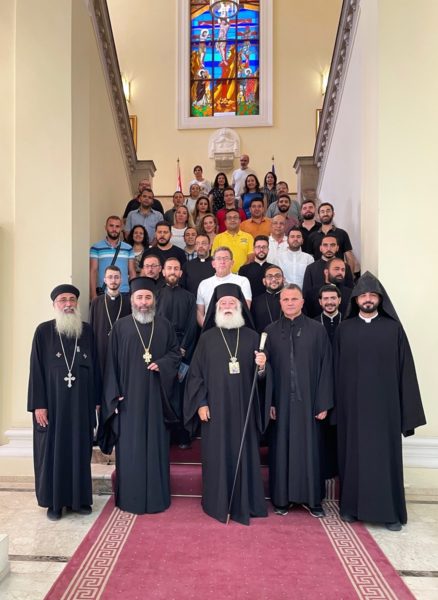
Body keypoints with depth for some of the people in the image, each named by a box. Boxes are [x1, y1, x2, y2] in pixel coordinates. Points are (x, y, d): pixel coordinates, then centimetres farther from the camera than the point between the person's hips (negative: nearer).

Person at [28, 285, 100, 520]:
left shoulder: (87, 331, 4)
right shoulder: (43, 331, -3)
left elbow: (94, 367, 6)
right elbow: (36, 369, -4)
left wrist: (96, 399, 5)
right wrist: (38, 404, -9)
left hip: (80, 402, 2)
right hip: (52, 402, -2)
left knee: (80, 449, 9)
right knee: (52, 450, 7)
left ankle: (79, 498, 24)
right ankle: (54, 501, 23)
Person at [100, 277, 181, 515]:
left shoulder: (165, 325, 6)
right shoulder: (120, 326, 1)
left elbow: (176, 352, 11)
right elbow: (112, 363, 0)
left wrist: (162, 364, -10)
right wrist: (115, 396, -5)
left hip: (156, 396, 1)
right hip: (129, 396, -1)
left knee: (156, 446, 8)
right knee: (130, 447, 5)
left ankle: (157, 496, 21)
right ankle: (130, 497, 19)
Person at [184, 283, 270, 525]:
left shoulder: (252, 337, 5)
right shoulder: (207, 338, 2)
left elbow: (258, 376, 6)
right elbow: (196, 373, 0)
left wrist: (261, 367, -16)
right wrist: (200, 403, -7)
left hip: (243, 408, 1)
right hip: (215, 408, -1)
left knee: (244, 453, 8)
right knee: (218, 455, 6)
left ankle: (244, 504, 23)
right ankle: (217, 503, 22)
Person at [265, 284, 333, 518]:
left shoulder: (317, 330, -1)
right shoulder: (270, 332, 2)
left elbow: (325, 367, -2)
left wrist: (323, 403, -5)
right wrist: (268, 402, -4)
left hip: (308, 400, -1)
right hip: (281, 401, 1)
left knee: (310, 447, 8)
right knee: (282, 448, 9)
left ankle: (312, 498, 24)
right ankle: (282, 497, 24)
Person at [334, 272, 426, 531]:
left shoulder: (393, 328, 1)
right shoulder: (344, 329, 5)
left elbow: (405, 369, 0)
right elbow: (338, 369, 5)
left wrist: (407, 409, -3)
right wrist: (338, 404, 1)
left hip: (384, 403, -1)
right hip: (353, 404, 1)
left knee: (385, 454, 6)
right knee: (354, 453, 9)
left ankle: (390, 510, 20)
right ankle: (352, 505, 22)